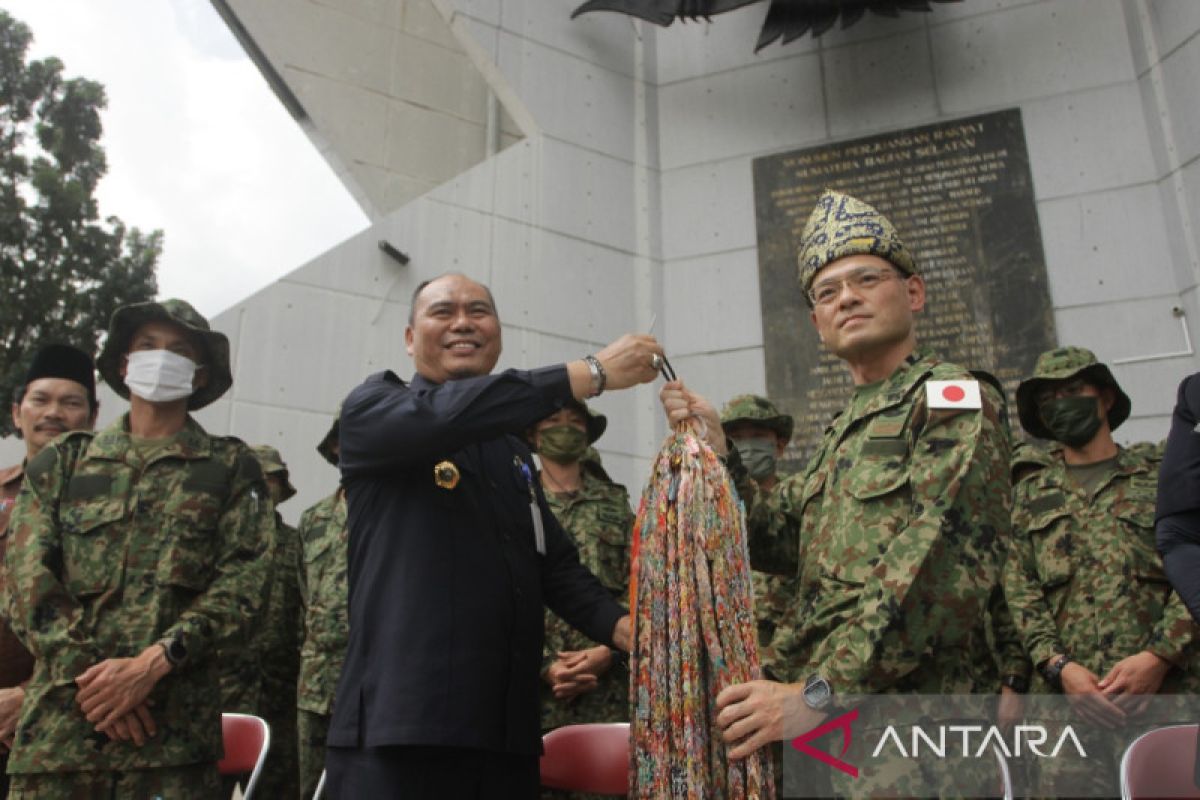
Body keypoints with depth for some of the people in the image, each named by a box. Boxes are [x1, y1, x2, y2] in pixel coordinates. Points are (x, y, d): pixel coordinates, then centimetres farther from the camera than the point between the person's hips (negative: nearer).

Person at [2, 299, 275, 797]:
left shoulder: (230, 468, 10)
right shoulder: (62, 462, 16)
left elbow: (240, 584, 0)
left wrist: (152, 664, -13)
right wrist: (87, 673, -8)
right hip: (59, 718, 2)